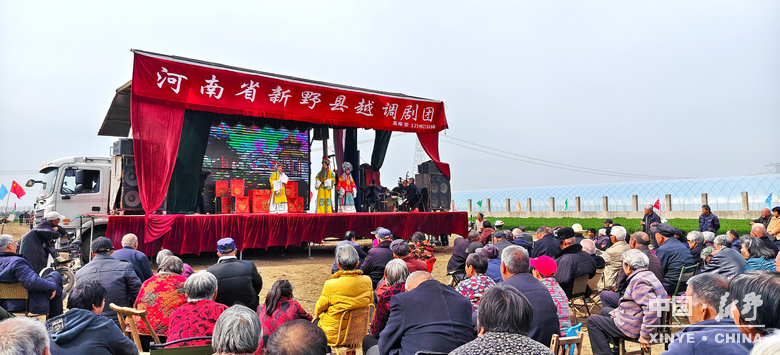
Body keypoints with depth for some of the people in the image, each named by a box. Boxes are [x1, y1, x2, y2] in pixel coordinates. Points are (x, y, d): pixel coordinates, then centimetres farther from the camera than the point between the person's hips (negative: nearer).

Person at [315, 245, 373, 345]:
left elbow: (319, 308, -6)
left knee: (316, 320, 24)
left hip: (334, 335, -5)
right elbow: (370, 302, 7)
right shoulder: (367, 281, -12)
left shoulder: (331, 285, -23)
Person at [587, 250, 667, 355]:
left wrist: (645, 335, -31)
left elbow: (652, 308, -36)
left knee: (592, 321, -3)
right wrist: (615, 312, 17)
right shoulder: (647, 275, 10)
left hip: (635, 328, -11)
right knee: (605, 311, 29)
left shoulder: (638, 281, -25)